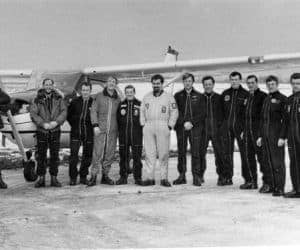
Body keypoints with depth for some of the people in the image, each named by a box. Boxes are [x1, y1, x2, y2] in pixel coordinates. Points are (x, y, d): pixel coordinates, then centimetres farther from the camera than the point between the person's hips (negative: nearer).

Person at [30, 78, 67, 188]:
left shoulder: (59, 99, 6)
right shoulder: (37, 99, 3)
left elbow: (63, 112, -1)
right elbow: (33, 114, -4)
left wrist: (56, 122, -17)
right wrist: (43, 124, -16)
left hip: (55, 131, 1)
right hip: (41, 131, -1)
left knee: (55, 156, 4)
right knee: (41, 155, 2)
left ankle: (54, 178, 12)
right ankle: (41, 178, 10)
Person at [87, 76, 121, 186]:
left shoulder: (118, 99, 10)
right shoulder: (99, 96, 3)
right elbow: (93, 111, 1)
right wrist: (95, 125, -7)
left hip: (113, 130, 3)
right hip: (100, 129, -3)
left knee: (109, 154, 5)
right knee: (98, 153, -7)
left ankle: (105, 176, 15)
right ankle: (93, 176, -2)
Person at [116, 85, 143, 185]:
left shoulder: (140, 104, 6)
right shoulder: (121, 105, 12)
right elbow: (117, 119, 12)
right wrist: (120, 130, 4)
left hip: (136, 135, -2)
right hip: (123, 135, 2)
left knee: (137, 157, 0)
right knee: (123, 157, 5)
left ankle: (138, 178, 7)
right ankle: (123, 177, 12)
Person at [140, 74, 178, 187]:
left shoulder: (169, 97, 8)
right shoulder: (146, 97, 18)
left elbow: (174, 112, 5)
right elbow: (142, 111, 19)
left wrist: (170, 126, -4)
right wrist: (143, 124, 7)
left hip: (163, 127, -3)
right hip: (148, 127, 3)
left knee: (163, 153, -4)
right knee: (149, 153, 0)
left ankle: (164, 178, -1)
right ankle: (150, 177, 2)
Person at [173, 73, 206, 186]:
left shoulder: (199, 96, 9)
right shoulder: (178, 96, 11)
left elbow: (202, 113, 3)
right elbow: (176, 112, 3)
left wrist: (192, 122, -9)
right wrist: (184, 122, -9)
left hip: (195, 127, -1)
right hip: (181, 127, 1)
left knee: (195, 152, -5)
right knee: (181, 152, 3)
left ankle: (196, 177, -1)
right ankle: (182, 176, 9)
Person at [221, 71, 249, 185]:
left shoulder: (246, 94, 0)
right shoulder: (225, 93, 12)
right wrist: (221, 126, 6)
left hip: (240, 127, -4)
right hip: (227, 127, 4)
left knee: (244, 153, -2)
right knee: (227, 153, 7)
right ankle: (228, 177, 15)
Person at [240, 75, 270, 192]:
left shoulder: (263, 96, -6)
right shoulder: (248, 97, 17)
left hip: (258, 131, -8)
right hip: (248, 131, 8)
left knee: (262, 157, -7)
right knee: (249, 157, 11)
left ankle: (267, 183, -3)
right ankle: (251, 181, 21)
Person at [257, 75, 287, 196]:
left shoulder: (282, 99, -5)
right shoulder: (266, 99, 17)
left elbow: (285, 119, -11)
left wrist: (282, 137, -17)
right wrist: (260, 136, 17)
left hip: (276, 135, -7)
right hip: (266, 135, 7)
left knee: (278, 161, -6)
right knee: (269, 161, 10)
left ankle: (280, 188, -2)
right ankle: (273, 186, 19)